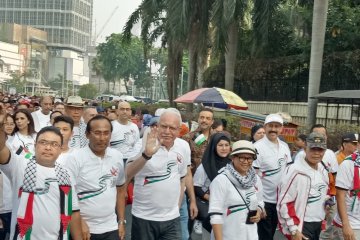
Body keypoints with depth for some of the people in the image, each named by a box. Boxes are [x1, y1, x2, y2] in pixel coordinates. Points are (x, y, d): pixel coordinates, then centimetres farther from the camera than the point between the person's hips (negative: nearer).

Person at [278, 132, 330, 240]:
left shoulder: (323, 170, 5)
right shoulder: (295, 171, -20)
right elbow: (284, 203, -20)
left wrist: (327, 199, 7)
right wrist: (294, 230, -18)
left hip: (318, 224, 8)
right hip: (301, 226, -8)